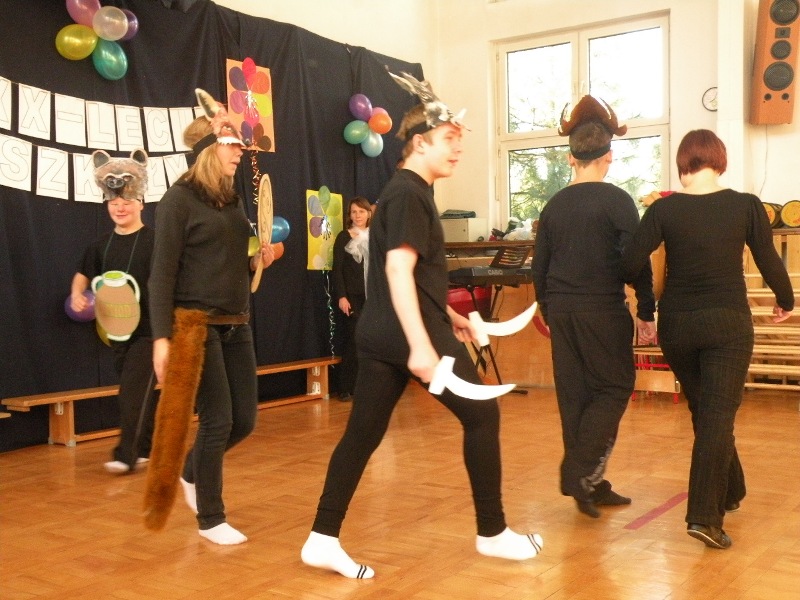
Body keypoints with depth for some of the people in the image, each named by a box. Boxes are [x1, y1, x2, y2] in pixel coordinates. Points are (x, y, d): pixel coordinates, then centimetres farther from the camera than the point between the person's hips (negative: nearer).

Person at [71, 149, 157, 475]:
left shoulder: (155, 240, -11)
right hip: (117, 328, 6)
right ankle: (149, 447, 27)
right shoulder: (102, 245, 7)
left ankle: (126, 454, -1)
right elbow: (83, 274, 21)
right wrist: (77, 294, 2)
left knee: (134, 391, -8)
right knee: (139, 391, 15)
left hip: (149, 328, -6)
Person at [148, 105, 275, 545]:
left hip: (236, 324, 7)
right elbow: (163, 273, -13)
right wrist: (162, 336, -19)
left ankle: (192, 471, 36)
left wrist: (257, 262, 0)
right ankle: (210, 519, 12)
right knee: (217, 419, -5)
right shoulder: (179, 199, -8)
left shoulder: (233, 200, 13)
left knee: (245, 419, 8)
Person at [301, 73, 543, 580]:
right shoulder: (409, 195, -12)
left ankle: (323, 539, 10)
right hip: (410, 334, -9)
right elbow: (398, 271, -24)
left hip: (380, 333, 9)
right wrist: (422, 345, -30)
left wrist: (449, 315, 29)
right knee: (482, 414, 4)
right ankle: (493, 533, 15)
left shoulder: (407, 192, 19)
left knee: (362, 433, 8)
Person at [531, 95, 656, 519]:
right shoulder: (617, 200, -9)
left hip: (562, 311, 5)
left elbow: (539, 268, 10)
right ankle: (580, 472, -4)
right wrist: (646, 313, -1)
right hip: (603, 311, -5)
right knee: (614, 388, 8)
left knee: (574, 394, 11)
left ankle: (590, 485, 18)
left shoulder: (555, 205, 6)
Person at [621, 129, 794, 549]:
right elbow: (769, 262, 1)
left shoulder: (664, 209, -5)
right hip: (728, 323, -2)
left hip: (677, 324, 2)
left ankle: (729, 492, 37)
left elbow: (630, 263, -10)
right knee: (718, 415, -1)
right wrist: (785, 302, 20)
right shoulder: (745, 206, -5)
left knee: (703, 411, 19)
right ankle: (705, 515, -11)